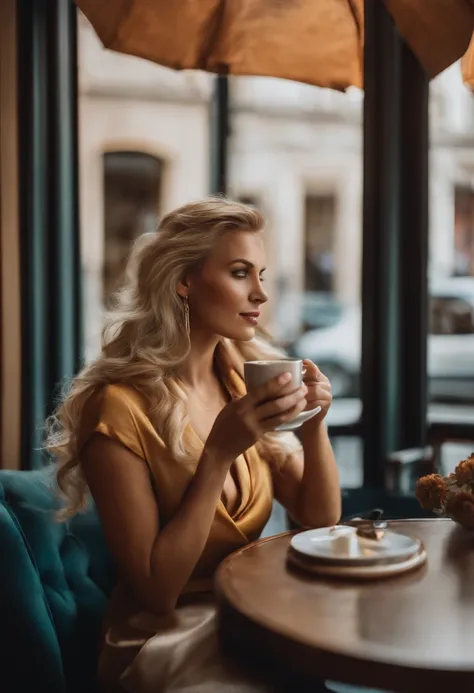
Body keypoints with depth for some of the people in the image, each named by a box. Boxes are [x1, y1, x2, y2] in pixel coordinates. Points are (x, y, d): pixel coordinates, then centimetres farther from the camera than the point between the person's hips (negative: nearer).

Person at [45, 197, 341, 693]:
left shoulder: (243, 379, 2)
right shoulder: (120, 406, -17)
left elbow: (319, 522, 4)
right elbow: (156, 591, -16)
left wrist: (314, 425, -13)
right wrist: (220, 453, -24)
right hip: (167, 638, -6)